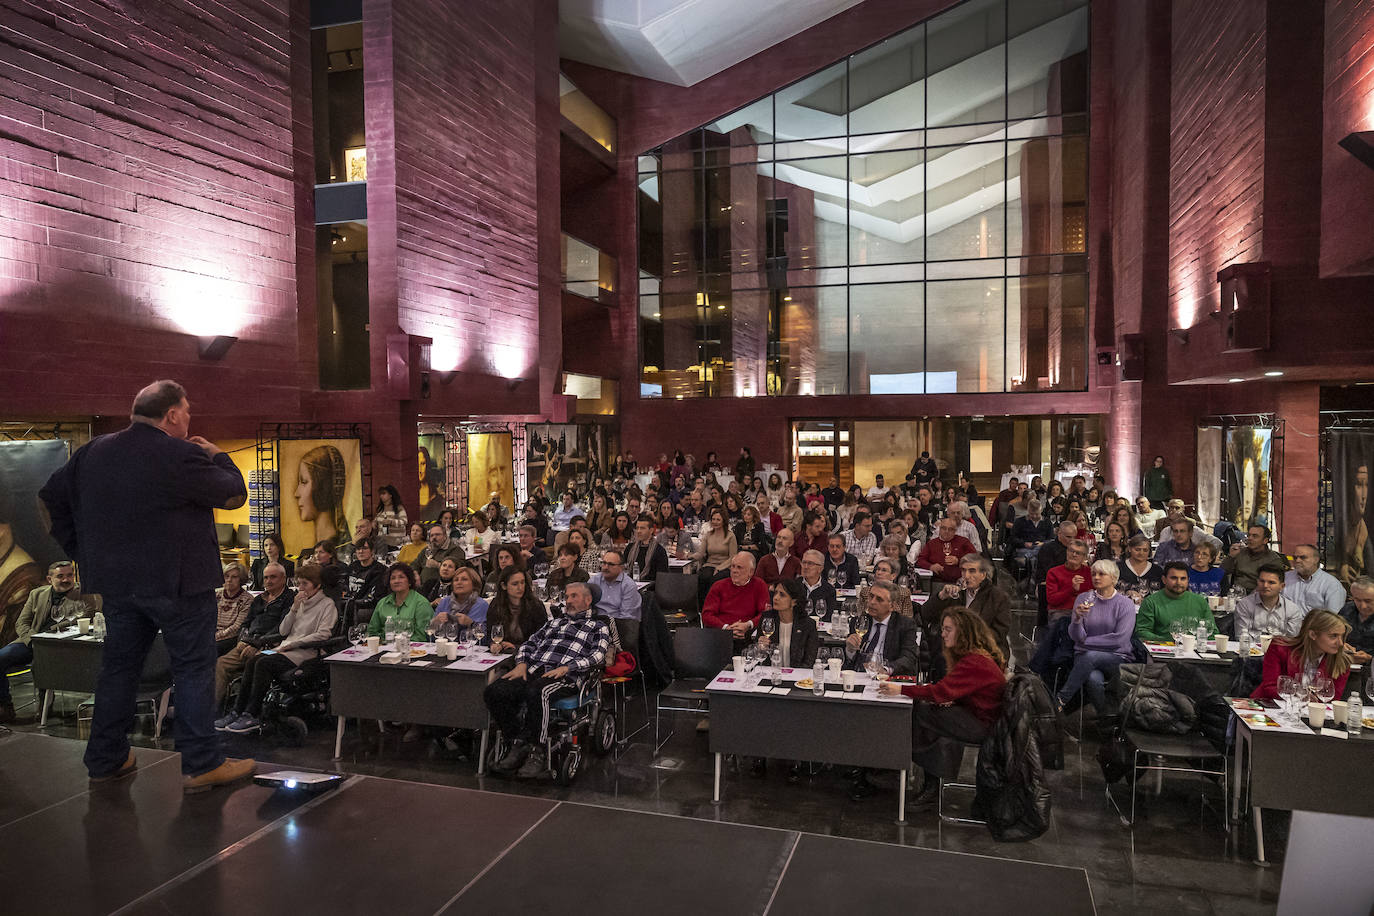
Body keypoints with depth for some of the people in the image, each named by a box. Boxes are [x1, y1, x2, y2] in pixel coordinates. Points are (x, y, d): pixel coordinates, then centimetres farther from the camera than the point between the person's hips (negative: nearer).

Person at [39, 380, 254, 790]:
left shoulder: (92, 452, 7)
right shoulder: (182, 457, -17)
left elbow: (52, 496, 15)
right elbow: (235, 494, -10)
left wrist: (82, 552, 17)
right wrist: (218, 456, 6)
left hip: (115, 581, 7)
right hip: (176, 583, -7)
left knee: (118, 665, 18)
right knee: (193, 668, 2)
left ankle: (106, 757, 28)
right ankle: (201, 764, 5)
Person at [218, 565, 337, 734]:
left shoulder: (327, 604, 1)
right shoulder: (300, 602, 23)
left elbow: (323, 635, -12)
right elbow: (283, 631, 15)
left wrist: (291, 644, -13)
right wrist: (294, 608, 1)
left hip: (306, 652, -7)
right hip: (286, 647, 7)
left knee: (264, 663, -26)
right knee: (252, 661, -18)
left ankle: (251, 716, -25)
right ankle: (237, 712, -20)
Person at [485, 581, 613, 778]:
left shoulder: (598, 626, 16)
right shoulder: (555, 622, 33)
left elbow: (598, 656, 0)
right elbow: (529, 643, 26)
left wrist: (566, 667, -14)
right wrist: (521, 664, 3)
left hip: (565, 676, -5)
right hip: (533, 670, 5)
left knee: (536, 693, -39)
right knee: (494, 691, -23)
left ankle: (536, 753, -26)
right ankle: (519, 745, -14)